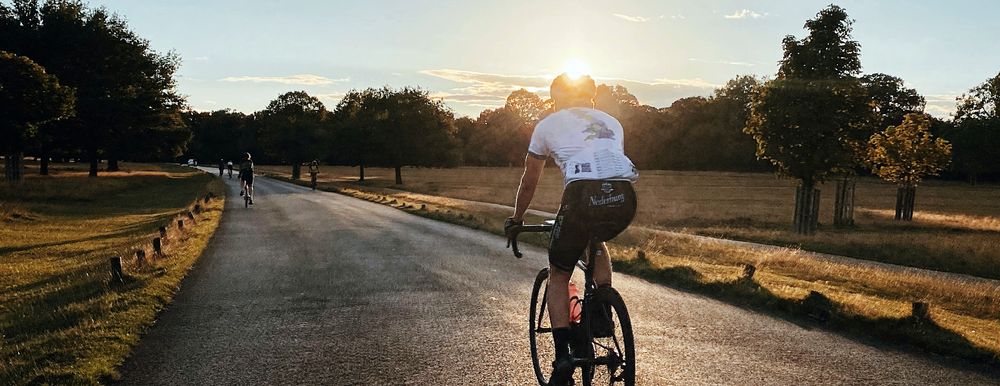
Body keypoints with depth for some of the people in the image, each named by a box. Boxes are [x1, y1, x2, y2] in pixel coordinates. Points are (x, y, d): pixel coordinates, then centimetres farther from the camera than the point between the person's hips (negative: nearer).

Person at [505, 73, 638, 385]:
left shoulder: (549, 124, 24)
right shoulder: (611, 122, 33)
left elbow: (529, 182, 30)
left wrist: (516, 219, 46)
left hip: (583, 195, -4)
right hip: (625, 198, 4)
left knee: (558, 276, 15)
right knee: (597, 242, 38)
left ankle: (563, 357, 5)